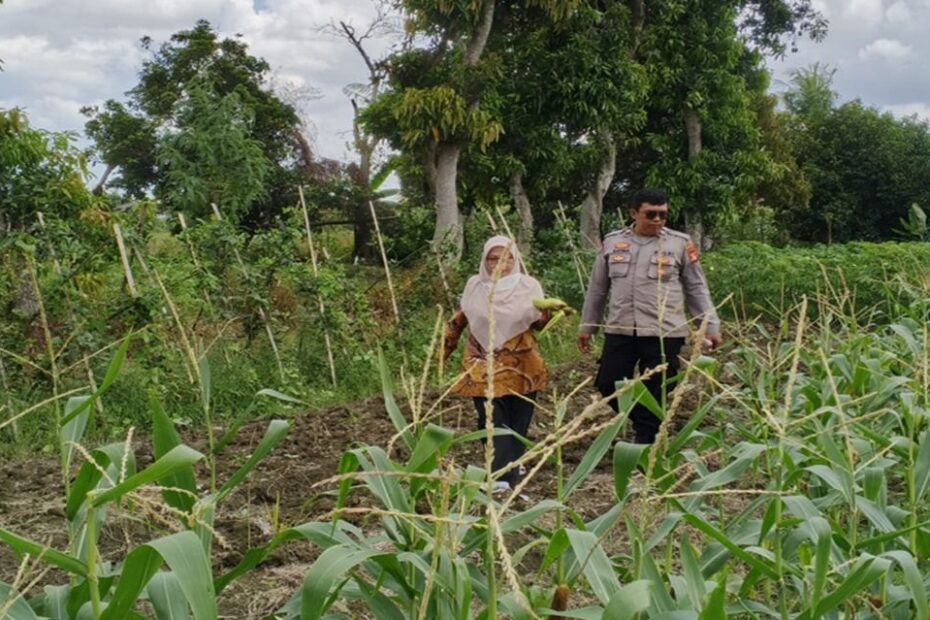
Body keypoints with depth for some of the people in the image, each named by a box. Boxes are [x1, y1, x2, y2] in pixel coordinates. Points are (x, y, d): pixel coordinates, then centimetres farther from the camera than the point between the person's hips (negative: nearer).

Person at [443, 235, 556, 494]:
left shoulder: (528, 286, 1)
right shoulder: (475, 287, 4)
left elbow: (539, 323, 3)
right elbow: (458, 321, 14)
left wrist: (546, 313, -19)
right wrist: (443, 350, 16)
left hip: (521, 367, 0)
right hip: (484, 368, 0)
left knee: (517, 423, 4)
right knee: (493, 422, -10)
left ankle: (509, 475, 17)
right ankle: (501, 477, -15)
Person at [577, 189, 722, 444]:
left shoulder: (680, 243, 0)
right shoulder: (612, 242, 7)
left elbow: (697, 289, 5)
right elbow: (598, 288, 15)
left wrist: (711, 326, 2)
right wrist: (587, 326, 16)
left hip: (664, 333, -3)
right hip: (619, 330, 3)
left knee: (655, 395, 1)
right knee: (609, 385, 4)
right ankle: (645, 424, 27)